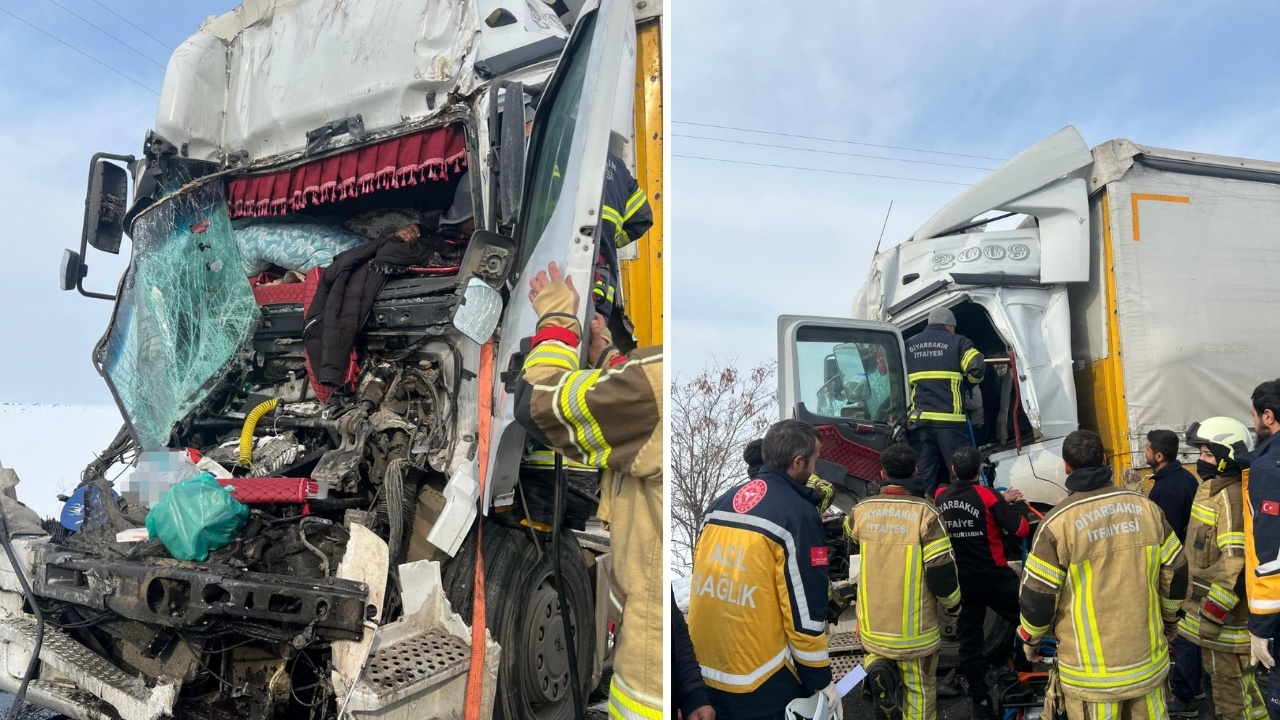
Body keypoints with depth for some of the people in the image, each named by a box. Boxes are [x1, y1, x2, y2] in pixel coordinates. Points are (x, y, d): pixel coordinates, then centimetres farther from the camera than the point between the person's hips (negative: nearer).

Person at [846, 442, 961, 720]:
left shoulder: (862, 510, -5)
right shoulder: (925, 512, -17)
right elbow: (941, 570, -16)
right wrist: (952, 605, 3)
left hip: (872, 622, 3)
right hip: (913, 627, -2)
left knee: (877, 650, 30)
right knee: (919, 690, 15)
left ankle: (877, 667, 3)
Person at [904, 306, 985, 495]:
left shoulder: (909, 345, 15)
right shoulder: (957, 342, 4)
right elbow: (977, 368, -9)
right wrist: (973, 377, 12)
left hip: (919, 420, 3)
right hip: (950, 419, -3)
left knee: (923, 475, 6)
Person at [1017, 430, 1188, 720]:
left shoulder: (1058, 523, -16)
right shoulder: (1147, 509, -3)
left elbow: (1038, 596, -12)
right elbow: (1176, 574, 7)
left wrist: (1030, 639, 6)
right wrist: (1167, 621, 24)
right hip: (1148, 658, 4)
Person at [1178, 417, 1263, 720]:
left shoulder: (1231, 497, -22)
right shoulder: (1212, 489, 11)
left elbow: (1235, 566, -27)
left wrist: (1207, 619, -25)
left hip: (1225, 616, -10)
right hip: (1210, 606, 10)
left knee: (1231, 686, 2)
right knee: (1221, 676, 23)